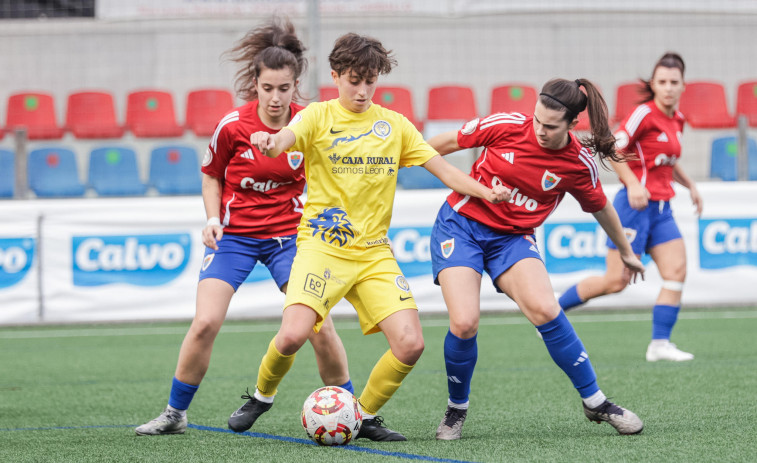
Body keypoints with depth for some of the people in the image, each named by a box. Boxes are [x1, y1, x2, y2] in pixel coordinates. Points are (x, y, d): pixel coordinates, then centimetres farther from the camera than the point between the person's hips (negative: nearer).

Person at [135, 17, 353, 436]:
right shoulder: (233, 126, -12)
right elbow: (211, 176, 5)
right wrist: (213, 219, -8)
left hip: (289, 234, 1)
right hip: (233, 235, -1)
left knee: (319, 325, -9)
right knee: (205, 322, -14)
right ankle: (175, 413, 3)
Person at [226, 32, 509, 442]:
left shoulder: (394, 124, 10)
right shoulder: (319, 116, 0)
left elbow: (443, 169, 10)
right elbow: (285, 140, -21)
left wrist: (487, 192, -7)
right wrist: (268, 142, -46)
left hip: (374, 252, 4)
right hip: (322, 244, -3)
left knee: (410, 344, -12)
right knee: (293, 334, -23)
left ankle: (365, 415, 12)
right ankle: (262, 397, 8)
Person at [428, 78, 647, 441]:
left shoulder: (579, 164, -9)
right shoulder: (508, 126, -14)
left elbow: (601, 208, 11)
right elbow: (450, 142, 1)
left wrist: (626, 253, 25)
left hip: (512, 237, 1)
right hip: (460, 224, -1)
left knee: (544, 309, -23)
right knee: (464, 323, -20)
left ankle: (595, 403, -6)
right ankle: (456, 410, 8)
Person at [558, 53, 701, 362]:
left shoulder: (676, 120, 12)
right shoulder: (645, 114, -13)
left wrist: (689, 185, 18)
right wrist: (633, 183, -26)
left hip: (661, 208, 8)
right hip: (636, 205, -8)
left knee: (677, 270, -7)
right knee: (616, 281, -6)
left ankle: (660, 344, -3)